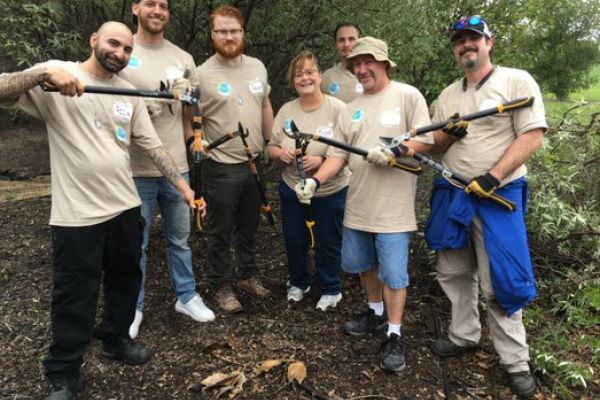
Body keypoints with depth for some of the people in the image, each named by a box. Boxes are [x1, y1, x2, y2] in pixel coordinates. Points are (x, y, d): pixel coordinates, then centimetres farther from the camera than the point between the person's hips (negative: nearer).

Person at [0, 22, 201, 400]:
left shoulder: (129, 93, 7)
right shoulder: (57, 74, -6)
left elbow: (153, 144, 8)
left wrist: (182, 184, 2)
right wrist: (45, 73, -30)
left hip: (125, 207, 5)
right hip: (76, 214, -5)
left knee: (126, 281, 20)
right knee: (75, 298, 7)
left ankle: (116, 338, 44)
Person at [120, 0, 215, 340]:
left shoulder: (183, 59, 7)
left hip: (177, 167, 3)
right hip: (136, 169, -2)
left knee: (180, 238, 15)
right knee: (136, 243, 9)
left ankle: (188, 297, 30)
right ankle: (133, 307, 25)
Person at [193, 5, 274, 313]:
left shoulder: (257, 67, 5)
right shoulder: (203, 74, -11)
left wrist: (273, 144, 15)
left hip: (255, 163, 5)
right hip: (221, 168, -5)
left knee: (249, 227, 20)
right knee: (220, 232, 9)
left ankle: (247, 274, 39)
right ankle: (222, 286, 25)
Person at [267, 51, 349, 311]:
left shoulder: (337, 109, -13)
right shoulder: (286, 110, 1)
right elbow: (271, 147, 7)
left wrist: (321, 161, -29)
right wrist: (280, 153, -16)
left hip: (330, 191, -4)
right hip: (292, 189, 4)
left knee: (328, 243, 10)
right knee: (294, 240, 17)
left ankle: (331, 289, 33)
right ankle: (298, 282, 42)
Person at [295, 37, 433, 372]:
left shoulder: (408, 96, -3)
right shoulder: (351, 110, 11)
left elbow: (426, 142, -9)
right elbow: (338, 155, 6)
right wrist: (315, 181, -9)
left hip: (393, 206, -6)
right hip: (358, 205, 6)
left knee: (394, 273, 0)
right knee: (363, 264, 18)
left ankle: (395, 334, 17)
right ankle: (376, 312, 41)